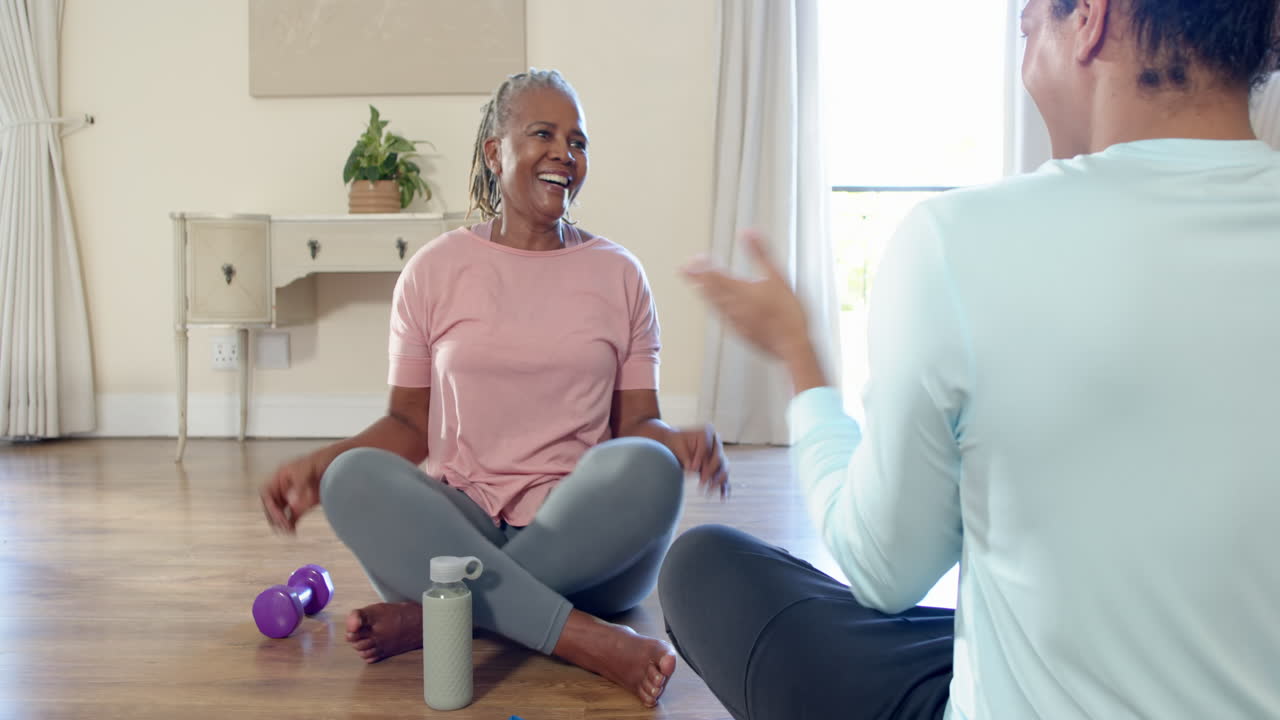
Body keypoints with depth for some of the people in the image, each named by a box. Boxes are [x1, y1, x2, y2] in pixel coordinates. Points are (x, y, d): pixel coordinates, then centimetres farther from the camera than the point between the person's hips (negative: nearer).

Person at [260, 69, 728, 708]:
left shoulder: (618, 273, 8)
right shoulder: (435, 270, 7)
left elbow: (635, 422, 6)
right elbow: (409, 423, 9)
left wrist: (679, 441, -17)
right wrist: (318, 464, -8)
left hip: (584, 541, 0)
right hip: (464, 526, 1)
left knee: (647, 470, -31)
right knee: (355, 479, -28)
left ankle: (434, 614, -22)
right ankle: (588, 639, -30)